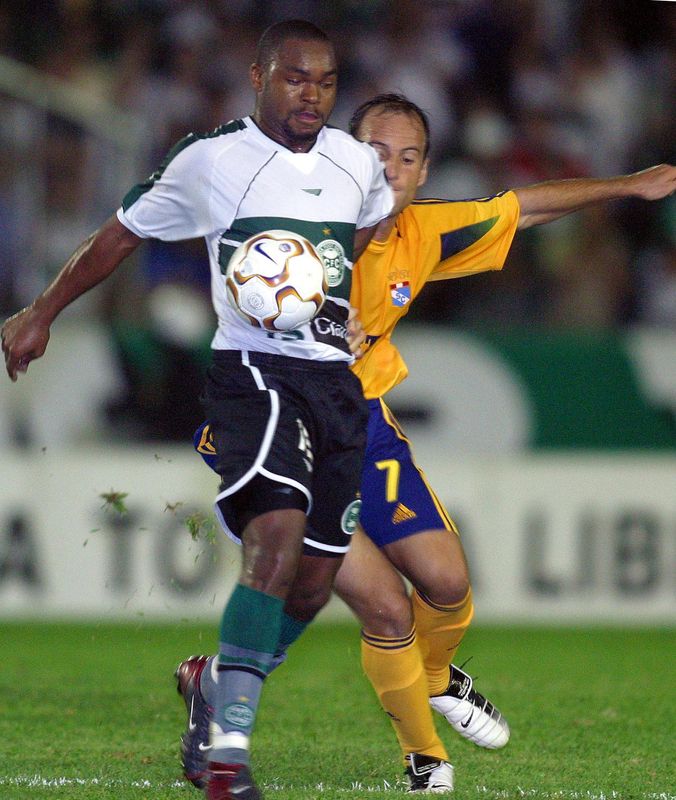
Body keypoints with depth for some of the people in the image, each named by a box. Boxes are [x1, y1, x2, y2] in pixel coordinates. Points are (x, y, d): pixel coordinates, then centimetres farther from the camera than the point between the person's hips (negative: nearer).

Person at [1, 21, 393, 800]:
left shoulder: (359, 165, 11)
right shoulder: (210, 161, -2)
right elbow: (122, 233, 10)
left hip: (337, 381, 6)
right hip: (253, 374, -6)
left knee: (312, 585, 5)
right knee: (277, 537, -27)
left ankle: (216, 681, 33)